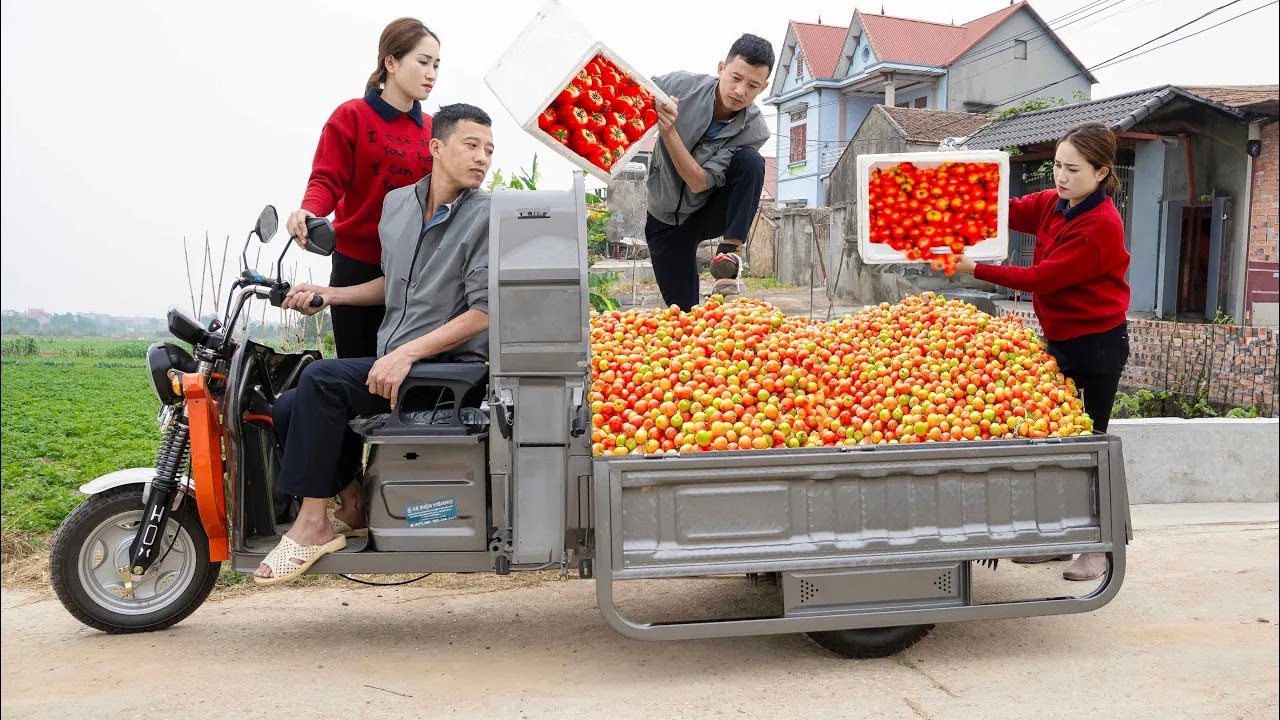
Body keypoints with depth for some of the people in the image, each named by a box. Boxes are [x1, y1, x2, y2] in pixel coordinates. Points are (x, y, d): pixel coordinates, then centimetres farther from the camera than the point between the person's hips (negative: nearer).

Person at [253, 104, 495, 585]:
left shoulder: (486, 217, -8)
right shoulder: (397, 203, 12)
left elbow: (482, 313, -15)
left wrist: (406, 354, -22)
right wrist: (329, 295, 11)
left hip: (448, 364, -7)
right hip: (390, 359, 7)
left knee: (322, 380, -24)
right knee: (288, 410, -4)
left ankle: (313, 525, -14)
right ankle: (353, 507, 10)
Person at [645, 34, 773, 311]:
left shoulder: (754, 131, -21)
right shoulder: (680, 86, -20)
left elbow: (699, 182, -27)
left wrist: (669, 132, -39)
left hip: (713, 212, 0)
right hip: (666, 217, 1)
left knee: (750, 162, -30)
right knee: (683, 311, -1)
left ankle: (730, 251, -28)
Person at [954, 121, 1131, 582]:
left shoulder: (1101, 226, -22)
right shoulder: (1053, 204, 2)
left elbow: (1041, 278, -23)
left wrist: (974, 269, -23)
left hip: (1097, 343, -8)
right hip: (1059, 337, 8)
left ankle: (1098, 549, 16)